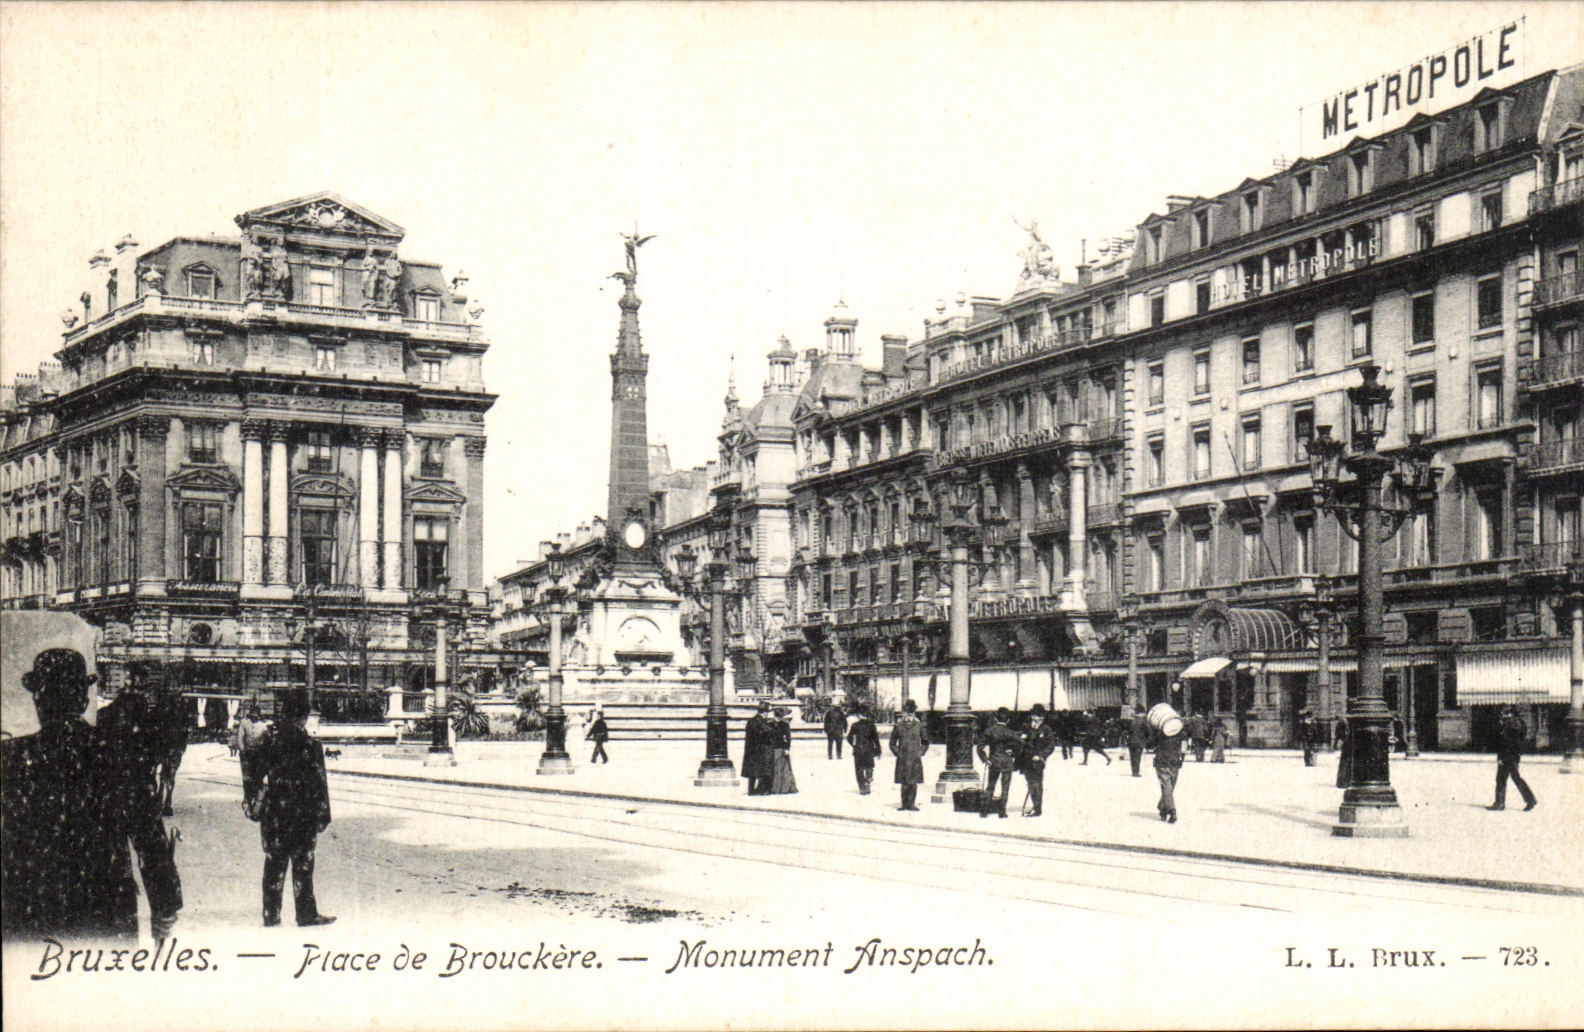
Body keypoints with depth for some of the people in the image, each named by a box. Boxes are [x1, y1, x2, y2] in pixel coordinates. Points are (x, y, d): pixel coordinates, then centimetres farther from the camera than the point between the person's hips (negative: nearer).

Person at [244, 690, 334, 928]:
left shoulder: (268, 740, -2)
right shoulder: (310, 745, -13)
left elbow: (253, 775, 4)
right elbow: (319, 785, -10)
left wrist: (253, 806, 13)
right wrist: (322, 817, -2)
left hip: (273, 816, 4)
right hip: (303, 816, -3)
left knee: (274, 864, 12)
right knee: (302, 865, 5)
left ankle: (271, 914, 16)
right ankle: (306, 914, 12)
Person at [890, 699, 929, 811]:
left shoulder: (919, 725, 5)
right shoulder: (898, 726, 3)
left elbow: (925, 742, 15)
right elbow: (892, 743, 11)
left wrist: (920, 752, 6)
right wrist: (898, 753, 2)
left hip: (915, 759, 1)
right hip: (902, 759, -1)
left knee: (914, 782, -1)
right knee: (904, 783, -1)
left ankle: (911, 803, 6)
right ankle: (905, 803, 5)